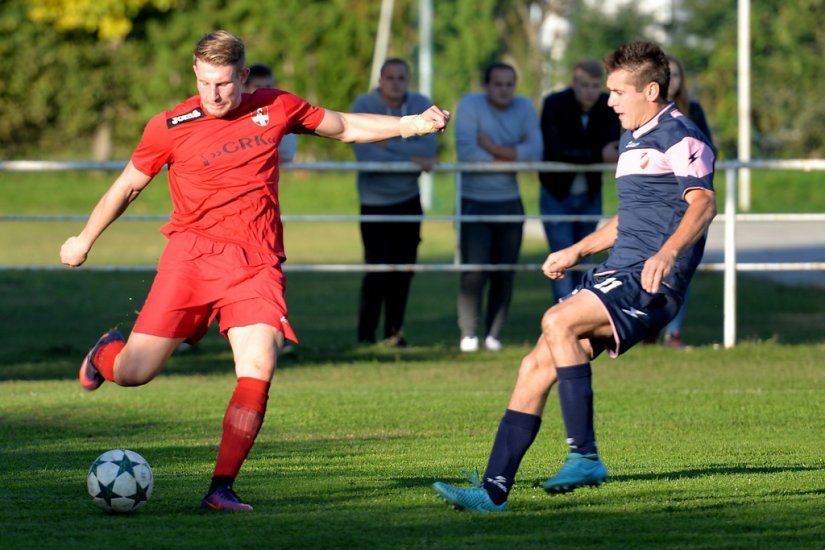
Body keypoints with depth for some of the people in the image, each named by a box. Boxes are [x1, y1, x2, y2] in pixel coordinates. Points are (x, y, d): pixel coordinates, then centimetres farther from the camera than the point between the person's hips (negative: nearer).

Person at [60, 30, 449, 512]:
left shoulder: (275, 109, 6)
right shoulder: (170, 128, -1)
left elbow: (345, 127, 20)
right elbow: (129, 185, 14)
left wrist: (410, 125, 12)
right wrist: (85, 240, 23)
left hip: (257, 264, 1)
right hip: (192, 254, -1)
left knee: (258, 373, -19)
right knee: (134, 373, -6)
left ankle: (222, 488, -10)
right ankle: (106, 353, 33)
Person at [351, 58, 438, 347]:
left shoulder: (421, 105, -2)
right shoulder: (364, 105, -11)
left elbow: (428, 148, -14)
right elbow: (365, 153, -21)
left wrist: (389, 143, -20)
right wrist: (412, 159, -18)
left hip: (409, 200, 3)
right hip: (375, 202, -3)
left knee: (404, 268, 5)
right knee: (378, 268, -10)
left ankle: (394, 331, 19)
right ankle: (366, 335, 3)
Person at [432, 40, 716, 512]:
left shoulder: (679, 138, -8)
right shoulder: (631, 141, 23)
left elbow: (703, 202, -24)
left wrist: (667, 253, -40)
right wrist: (577, 251, 36)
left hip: (651, 283, -9)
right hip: (617, 277, 9)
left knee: (559, 321, -29)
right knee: (536, 368, 0)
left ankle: (585, 456, -25)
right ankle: (493, 490, 3)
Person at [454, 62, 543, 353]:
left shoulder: (524, 108, 3)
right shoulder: (470, 105, -7)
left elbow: (535, 152, -8)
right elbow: (465, 151, -19)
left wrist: (494, 148, -16)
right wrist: (513, 157, -11)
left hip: (509, 202, 3)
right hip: (474, 202, -3)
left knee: (505, 274, 4)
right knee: (474, 271, -11)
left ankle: (494, 334, 14)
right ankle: (468, 334, 1)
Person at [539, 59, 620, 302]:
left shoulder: (608, 106, -7)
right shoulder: (554, 104, -17)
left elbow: (612, 147, -18)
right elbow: (554, 151, -26)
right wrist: (598, 155, -34)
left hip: (590, 196, 4)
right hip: (557, 194, -4)